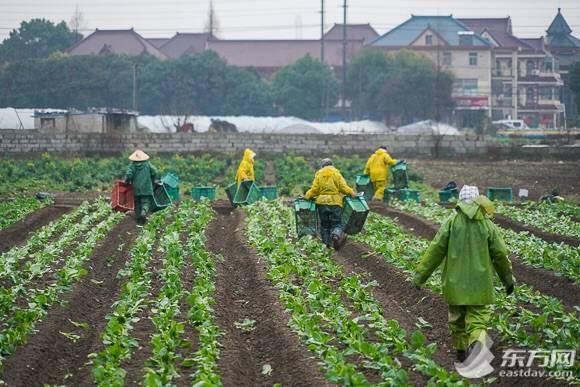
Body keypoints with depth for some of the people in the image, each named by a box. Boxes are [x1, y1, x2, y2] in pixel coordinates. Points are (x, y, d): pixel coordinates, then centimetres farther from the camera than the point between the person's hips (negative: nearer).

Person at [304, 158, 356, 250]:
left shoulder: (319, 174, 5)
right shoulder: (336, 173, 4)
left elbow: (314, 190, 0)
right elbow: (343, 187, -5)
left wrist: (307, 196, 12)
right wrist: (351, 192, 4)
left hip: (322, 202, 1)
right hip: (335, 202, -1)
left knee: (324, 224, 13)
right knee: (336, 223, 0)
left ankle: (327, 243, 8)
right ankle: (336, 235, -30)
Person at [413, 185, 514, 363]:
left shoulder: (451, 222, -5)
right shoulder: (487, 225, -3)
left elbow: (436, 250, -6)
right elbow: (500, 254, 3)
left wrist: (420, 276, 1)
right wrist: (508, 279, 18)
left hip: (455, 283, 1)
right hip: (480, 284, 0)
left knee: (457, 318, 19)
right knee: (477, 320, 0)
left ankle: (461, 352, 32)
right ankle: (477, 343, -30)